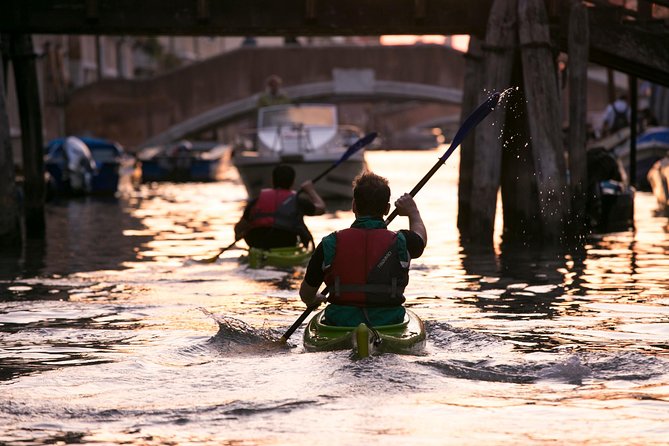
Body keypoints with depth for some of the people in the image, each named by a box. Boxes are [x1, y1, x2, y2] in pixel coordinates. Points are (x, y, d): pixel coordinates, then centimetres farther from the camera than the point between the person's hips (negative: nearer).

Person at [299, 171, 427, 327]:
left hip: (340, 325, -2)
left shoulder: (330, 244, -7)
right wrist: (413, 212, 43)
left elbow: (306, 294, 6)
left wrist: (312, 301, 31)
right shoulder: (400, 243, -6)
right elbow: (421, 236, 22)